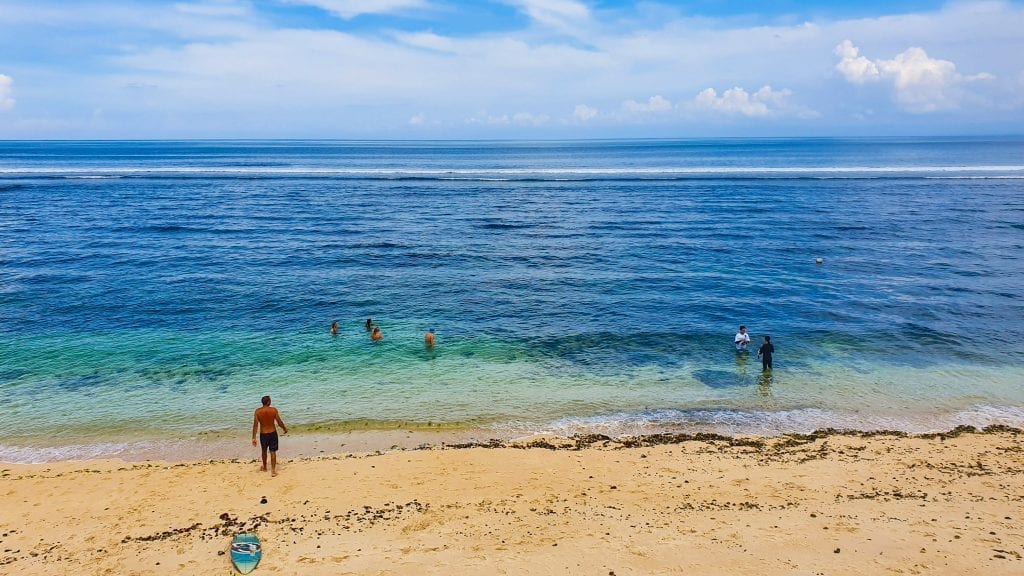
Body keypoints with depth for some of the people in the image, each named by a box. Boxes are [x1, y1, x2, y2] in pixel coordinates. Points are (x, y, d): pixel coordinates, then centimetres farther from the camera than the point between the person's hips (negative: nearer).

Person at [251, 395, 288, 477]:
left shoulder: (258, 411, -10)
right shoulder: (274, 410, -12)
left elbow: (255, 425, -12)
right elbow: (279, 422, -6)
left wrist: (254, 438, -10)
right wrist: (285, 429, 13)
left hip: (263, 434, 1)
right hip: (272, 433, -1)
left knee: (264, 451, 22)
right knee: (273, 452, 5)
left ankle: (264, 468, 39)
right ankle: (273, 470, 0)